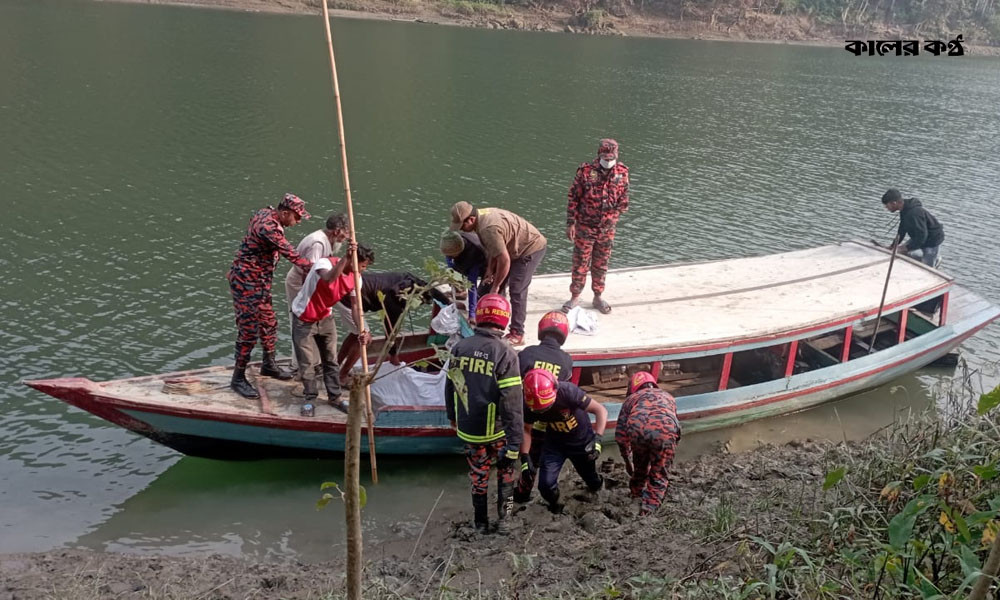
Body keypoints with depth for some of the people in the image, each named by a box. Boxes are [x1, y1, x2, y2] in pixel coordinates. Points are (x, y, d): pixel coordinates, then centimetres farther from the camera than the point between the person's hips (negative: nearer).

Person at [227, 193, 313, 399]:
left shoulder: (266, 213, 6)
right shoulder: (269, 227, -26)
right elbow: (291, 255, -29)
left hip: (260, 281, 10)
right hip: (246, 283, -10)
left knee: (269, 323, 18)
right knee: (249, 329, -5)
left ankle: (268, 365, 35)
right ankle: (238, 379, 6)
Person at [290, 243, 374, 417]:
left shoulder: (354, 278, -10)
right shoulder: (324, 263, -29)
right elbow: (329, 279, -53)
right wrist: (346, 258, -54)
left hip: (325, 318, 6)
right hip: (304, 319, -6)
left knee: (331, 360, 10)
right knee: (308, 361, -2)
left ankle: (334, 397, 24)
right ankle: (309, 399, 15)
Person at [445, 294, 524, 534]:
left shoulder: (459, 348, -5)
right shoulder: (505, 354, -20)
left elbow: (450, 386, 8)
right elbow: (513, 403, -22)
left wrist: (452, 416, 25)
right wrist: (514, 443, -18)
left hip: (468, 429, 4)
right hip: (497, 431, -4)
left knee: (478, 475, 21)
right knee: (506, 471, 22)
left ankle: (480, 522, 33)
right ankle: (504, 518, 26)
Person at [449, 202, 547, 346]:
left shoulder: (488, 229, -34)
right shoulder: (481, 216, -3)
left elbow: (504, 260, -33)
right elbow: (493, 249, 6)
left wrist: (495, 286, -22)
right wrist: (490, 271, -1)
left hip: (532, 248, -10)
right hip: (516, 248, 10)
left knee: (517, 290, -11)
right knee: (497, 285, 13)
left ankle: (517, 335, -3)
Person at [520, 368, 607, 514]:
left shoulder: (568, 391, -36)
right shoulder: (529, 404, -26)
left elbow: (601, 410, -27)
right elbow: (525, 429, -8)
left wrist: (597, 439, -36)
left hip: (582, 440, -1)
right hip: (555, 443, 2)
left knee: (590, 478, 18)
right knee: (546, 485, -14)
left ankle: (597, 485, 57)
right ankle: (555, 506, 20)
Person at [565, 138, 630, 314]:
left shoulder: (622, 173, -2)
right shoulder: (586, 171, -9)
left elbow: (624, 199, 8)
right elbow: (573, 197, -6)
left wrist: (613, 216, -2)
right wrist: (570, 222, -8)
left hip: (607, 228, 2)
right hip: (585, 226, -2)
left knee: (601, 264, 14)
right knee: (580, 263, 5)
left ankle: (598, 297, 27)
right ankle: (575, 296, 18)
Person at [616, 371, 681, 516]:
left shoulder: (632, 398, 33)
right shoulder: (667, 396, 39)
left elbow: (620, 435, 28)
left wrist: (627, 461, 40)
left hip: (636, 429, 1)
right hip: (665, 431, -1)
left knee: (640, 467, 29)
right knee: (659, 475, 18)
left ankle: (636, 494, 48)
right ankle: (649, 508, 12)